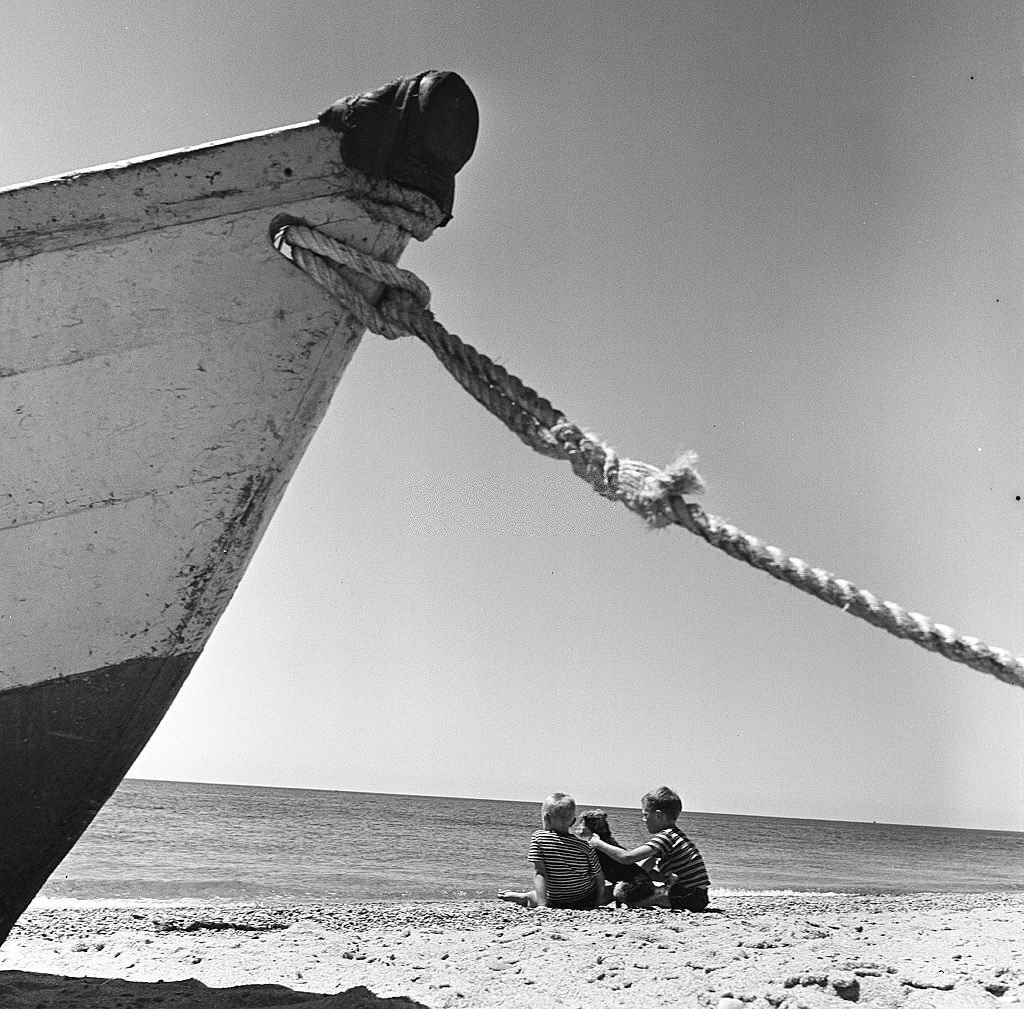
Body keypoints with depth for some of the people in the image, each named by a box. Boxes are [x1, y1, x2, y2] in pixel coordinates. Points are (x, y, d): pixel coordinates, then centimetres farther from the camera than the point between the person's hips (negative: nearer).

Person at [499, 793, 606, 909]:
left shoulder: (538, 838, -14)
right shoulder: (584, 846, -9)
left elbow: (539, 873, -18)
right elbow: (599, 878, -2)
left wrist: (542, 905, -18)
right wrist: (598, 903, 13)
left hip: (558, 904, -1)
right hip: (589, 902, 1)